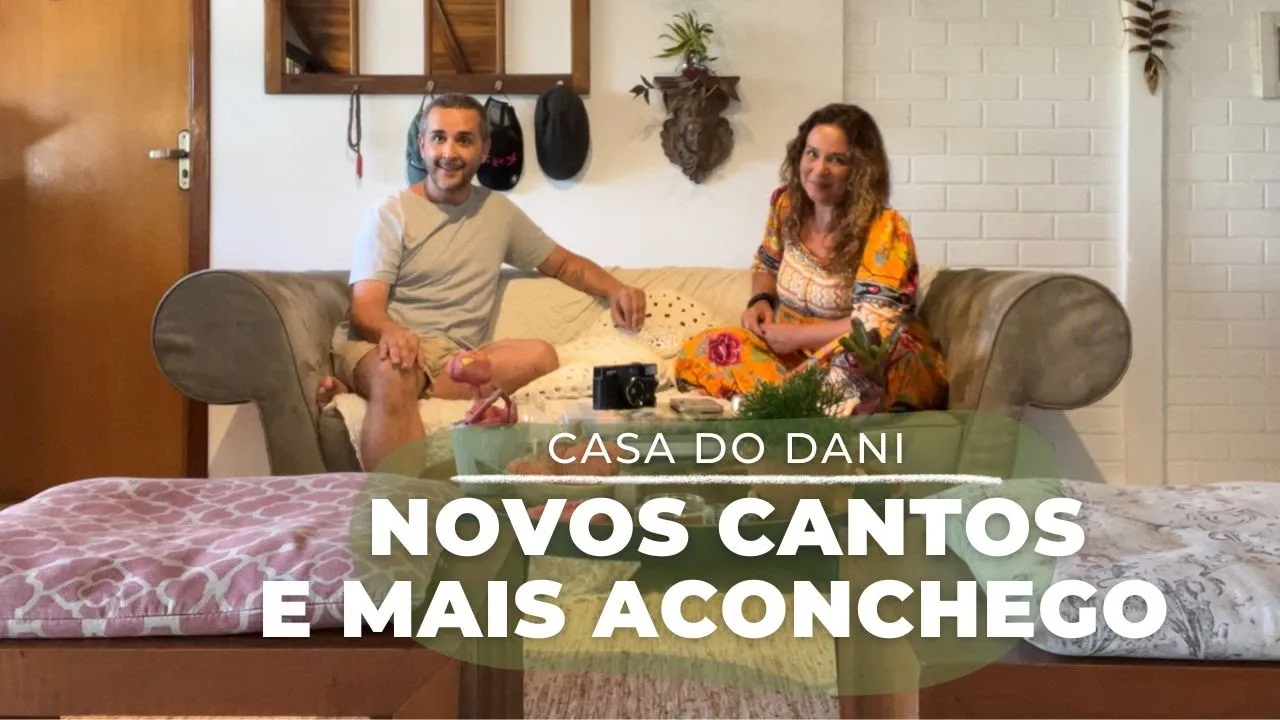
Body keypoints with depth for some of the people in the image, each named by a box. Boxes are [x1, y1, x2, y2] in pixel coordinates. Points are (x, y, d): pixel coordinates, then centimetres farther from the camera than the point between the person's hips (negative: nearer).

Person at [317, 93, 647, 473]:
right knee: (394, 376, -41)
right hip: (382, 346, -5)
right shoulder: (391, 213, -1)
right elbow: (364, 308, -10)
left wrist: (615, 289, 3)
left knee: (539, 355, -26)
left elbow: (563, 263, 25)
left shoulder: (500, 212, 14)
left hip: (455, 357, 5)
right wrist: (393, 332, -36)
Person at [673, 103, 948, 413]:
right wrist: (760, 301, -1)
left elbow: (874, 329, -26)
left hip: (875, 363, -6)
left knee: (859, 359, -42)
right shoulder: (787, 204, -1)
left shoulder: (884, 229, -20)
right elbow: (766, 263, 20)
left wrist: (795, 334, -17)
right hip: (799, 352, 6)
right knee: (697, 353, -12)